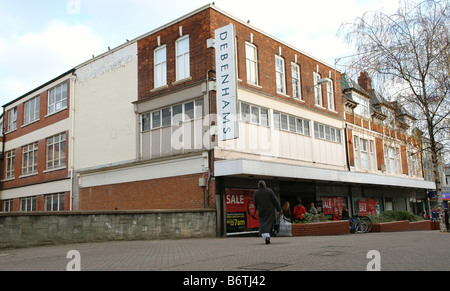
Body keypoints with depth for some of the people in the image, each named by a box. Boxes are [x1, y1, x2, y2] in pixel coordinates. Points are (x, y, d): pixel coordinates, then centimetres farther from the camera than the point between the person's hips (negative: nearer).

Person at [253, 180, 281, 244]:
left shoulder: (256, 193, -2)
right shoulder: (269, 191, -5)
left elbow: (255, 203, 4)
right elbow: (275, 201, -4)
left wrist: (257, 209, 23)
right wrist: (279, 209, 4)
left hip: (261, 211, 0)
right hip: (270, 211, 0)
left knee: (263, 225, 1)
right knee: (269, 224, 10)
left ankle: (266, 237, -17)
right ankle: (268, 237, 9)